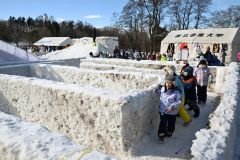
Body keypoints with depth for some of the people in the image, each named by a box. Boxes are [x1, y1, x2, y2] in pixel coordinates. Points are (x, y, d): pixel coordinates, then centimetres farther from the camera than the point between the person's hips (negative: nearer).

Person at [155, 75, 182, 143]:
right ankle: (161, 135, 18)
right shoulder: (162, 89, -4)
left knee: (171, 124, 18)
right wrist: (157, 89, 6)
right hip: (163, 111, 1)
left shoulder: (176, 92, -16)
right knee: (163, 124, 2)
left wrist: (172, 106, -26)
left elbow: (178, 101, -16)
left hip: (172, 112, -1)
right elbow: (159, 94, 20)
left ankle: (169, 132, 44)